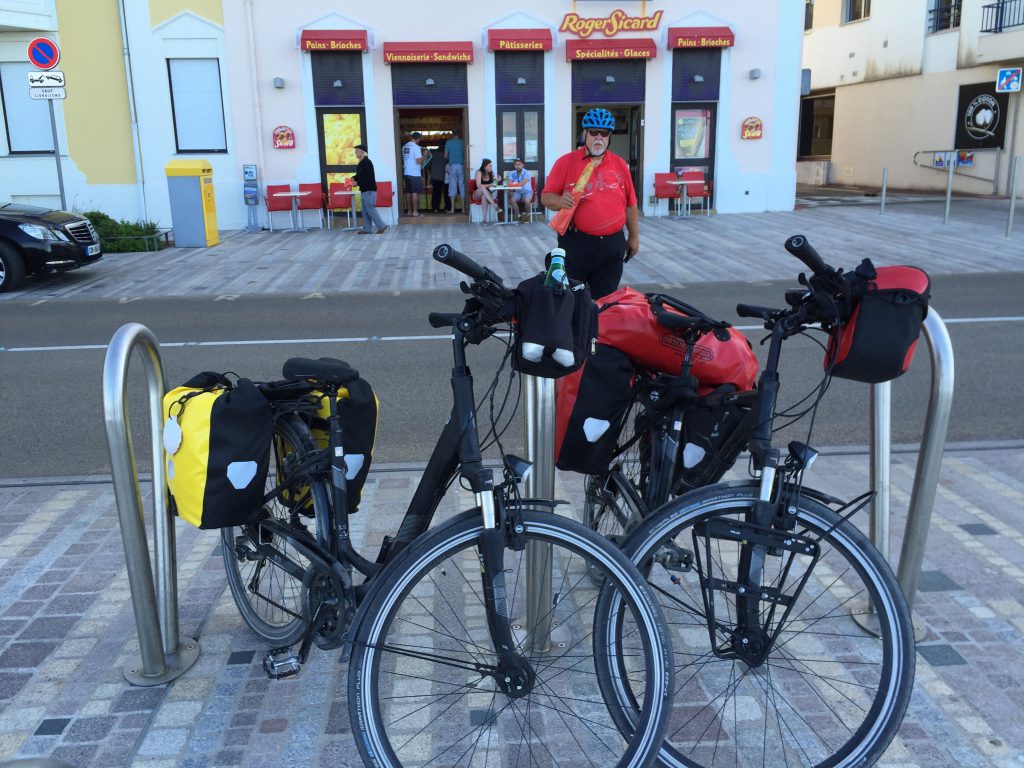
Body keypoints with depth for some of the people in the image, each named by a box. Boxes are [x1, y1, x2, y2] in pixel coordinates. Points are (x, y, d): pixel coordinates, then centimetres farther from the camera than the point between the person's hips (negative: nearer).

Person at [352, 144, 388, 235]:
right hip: (364, 190, 10)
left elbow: (368, 177, -21)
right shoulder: (361, 163, 14)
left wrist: (357, 183, -18)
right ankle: (367, 229, 13)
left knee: (370, 209, -8)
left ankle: (382, 226, -3)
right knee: (365, 210, 10)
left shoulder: (367, 162, -14)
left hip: (369, 190, -10)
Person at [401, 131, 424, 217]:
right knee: (415, 192, -3)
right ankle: (415, 211, -2)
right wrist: (423, 156, 1)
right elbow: (419, 161, -18)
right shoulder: (416, 147, -12)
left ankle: (409, 211, 13)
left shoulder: (404, 146, 10)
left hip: (406, 173, 7)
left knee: (408, 192, 11)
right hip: (414, 173, -7)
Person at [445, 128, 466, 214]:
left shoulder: (448, 142, 5)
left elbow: (445, 156, 8)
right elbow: (465, 154, 4)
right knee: (462, 186, 3)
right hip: (461, 165, 0)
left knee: (452, 187, 1)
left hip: (452, 165, 0)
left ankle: (452, 208, -4)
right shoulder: (462, 142, 3)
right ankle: (463, 208, -1)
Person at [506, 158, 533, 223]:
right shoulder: (512, 173, 3)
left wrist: (513, 184, -19)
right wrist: (510, 189, -29)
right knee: (512, 200, -28)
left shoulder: (527, 173, -10)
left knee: (527, 200, -33)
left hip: (527, 191, -3)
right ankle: (518, 215, -10)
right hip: (517, 192, 3)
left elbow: (522, 183, -23)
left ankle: (527, 215, -4)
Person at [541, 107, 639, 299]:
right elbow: (546, 197, -1)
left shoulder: (620, 165, 9)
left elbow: (630, 205, 15)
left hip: (612, 244, 3)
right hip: (576, 242, -3)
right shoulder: (566, 162, -1)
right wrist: (560, 201, -22)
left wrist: (634, 236, 15)